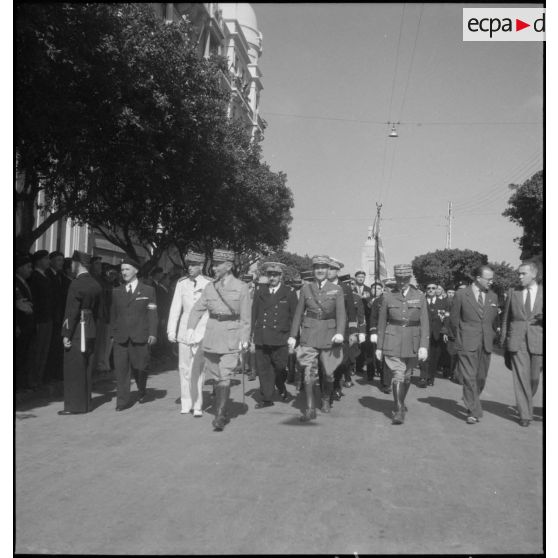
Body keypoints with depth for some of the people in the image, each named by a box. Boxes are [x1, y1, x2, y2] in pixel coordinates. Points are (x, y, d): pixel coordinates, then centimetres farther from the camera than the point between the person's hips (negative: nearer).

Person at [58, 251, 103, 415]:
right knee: (86, 369, 14)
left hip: (77, 332, -8)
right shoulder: (96, 284, 8)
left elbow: (72, 311, -17)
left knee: (73, 369, 1)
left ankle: (75, 405, 6)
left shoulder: (76, 284, -15)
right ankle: (86, 403, 21)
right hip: (91, 331, 8)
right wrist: (91, 323, 17)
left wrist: (66, 334, -14)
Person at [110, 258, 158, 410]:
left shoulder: (148, 290, 6)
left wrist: (152, 333, -6)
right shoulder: (116, 292, 13)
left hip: (140, 335, -2)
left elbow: (152, 314, 1)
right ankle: (123, 400, 3)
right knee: (121, 368, -3)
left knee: (139, 367, 4)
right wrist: (113, 334, 6)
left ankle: (142, 392, 31)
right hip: (120, 337, 2)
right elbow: (113, 314, 12)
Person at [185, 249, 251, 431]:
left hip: (231, 336, -4)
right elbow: (197, 309, 5)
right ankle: (222, 413, 26)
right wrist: (190, 328, -9)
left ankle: (219, 417, -9)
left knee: (225, 377, -12)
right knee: (216, 377, 11)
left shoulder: (241, 287, -2)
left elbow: (245, 317, -4)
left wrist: (244, 339, -11)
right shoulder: (210, 286, 9)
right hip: (212, 335, 4)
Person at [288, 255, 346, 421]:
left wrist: (340, 333, -20)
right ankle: (310, 408, -3)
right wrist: (292, 336, 5)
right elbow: (299, 313, 8)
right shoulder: (306, 288, 6)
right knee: (308, 371, -10)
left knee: (329, 373, 8)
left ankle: (326, 400, 34)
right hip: (309, 335, 0)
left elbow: (341, 313, -5)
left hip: (329, 335, 0)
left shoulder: (336, 290, 3)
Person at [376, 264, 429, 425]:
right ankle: (399, 411, -6)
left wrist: (423, 346, -12)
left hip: (413, 342, 2)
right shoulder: (388, 297, 1)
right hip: (393, 342, -2)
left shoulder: (419, 297, 2)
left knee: (407, 375, 13)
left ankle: (401, 403, 36)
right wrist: (379, 346, 6)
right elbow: (382, 323, 5)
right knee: (398, 375, -12)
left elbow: (424, 323, -2)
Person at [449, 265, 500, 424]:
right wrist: (460, 338, 6)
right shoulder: (461, 294, -5)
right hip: (467, 345, -4)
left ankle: (471, 401, 32)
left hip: (486, 345, 4)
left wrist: (490, 338, 14)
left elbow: (494, 321, 19)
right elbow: (453, 319, 2)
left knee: (481, 378, 10)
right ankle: (474, 412, -1)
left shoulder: (493, 296, 9)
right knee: (469, 378, -6)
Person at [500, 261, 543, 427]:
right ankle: (525, 414, 3)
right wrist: (503, 340, 7)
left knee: (534, 376, 7)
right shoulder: (512, 293, 8)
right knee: (521, 377, -3)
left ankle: (526, 401, 35)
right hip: (517, 340, 0)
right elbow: (506, 318, 11)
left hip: (537, 340, 0)